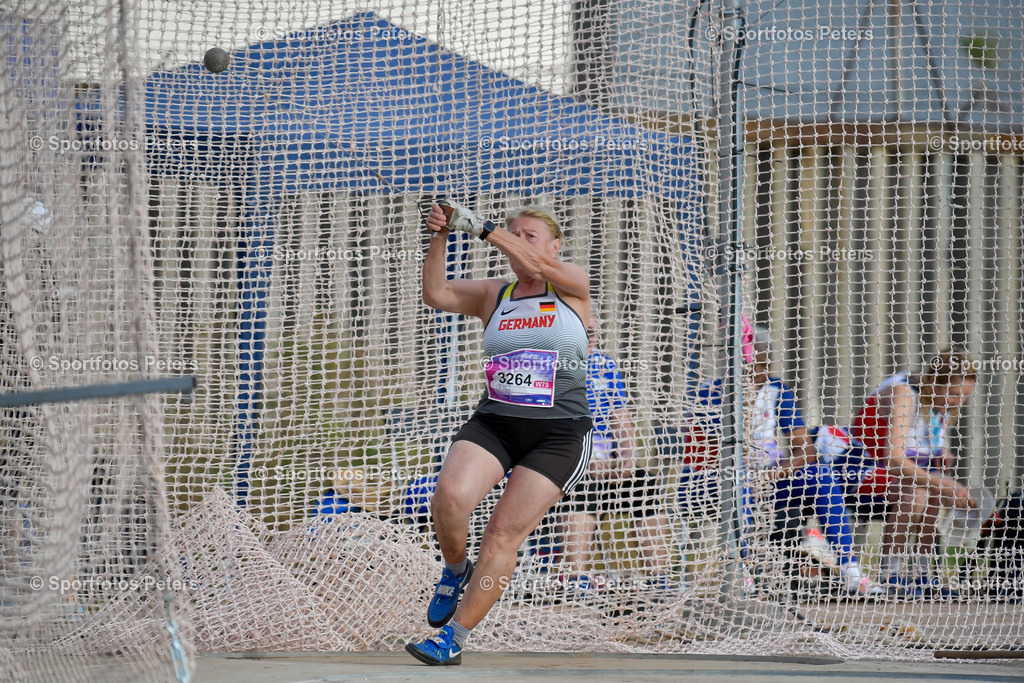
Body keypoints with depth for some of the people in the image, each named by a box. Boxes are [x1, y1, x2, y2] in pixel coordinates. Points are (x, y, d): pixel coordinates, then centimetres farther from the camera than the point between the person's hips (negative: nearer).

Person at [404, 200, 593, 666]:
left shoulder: (572, 287, 3)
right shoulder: (492, 296, 13)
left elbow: (536, 265, -17)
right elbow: (436, 294, 0)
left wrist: (480, 228, -22)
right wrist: (439, 238, -15)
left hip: (558, 434, -3)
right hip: (494, 422, 3)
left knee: (505, 535, -11)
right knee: (450, 497, -24)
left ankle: (454, 639, -5)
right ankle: (455, 570, 7)